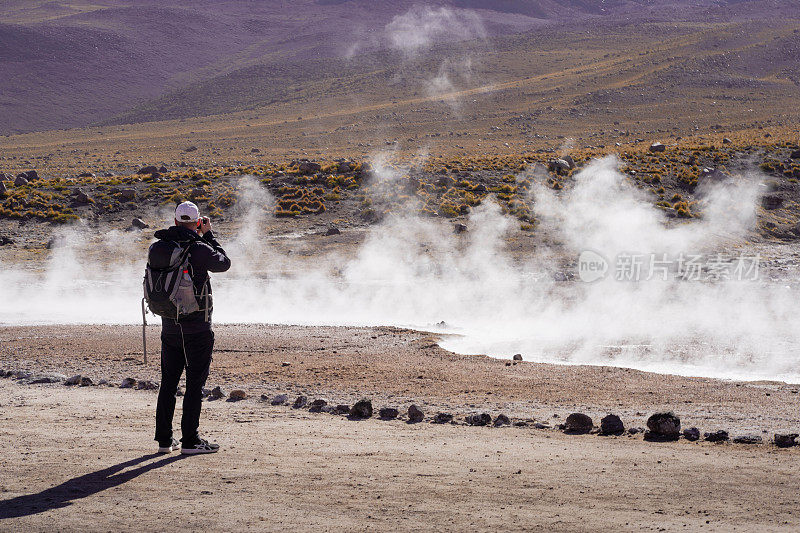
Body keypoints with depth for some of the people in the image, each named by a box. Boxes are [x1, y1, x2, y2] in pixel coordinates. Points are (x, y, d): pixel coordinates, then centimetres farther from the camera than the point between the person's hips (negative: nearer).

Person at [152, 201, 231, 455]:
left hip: (169, 324, 6)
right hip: (196, 326, -6)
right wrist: (208, 234, 10)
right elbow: (224, 263, 1)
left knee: (169, 381, 13)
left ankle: (164, 438, 17)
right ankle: (190, 440, -1)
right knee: (195, 383, -1)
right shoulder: (198, 248, -14)